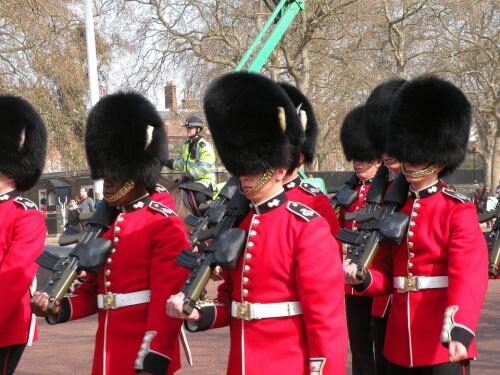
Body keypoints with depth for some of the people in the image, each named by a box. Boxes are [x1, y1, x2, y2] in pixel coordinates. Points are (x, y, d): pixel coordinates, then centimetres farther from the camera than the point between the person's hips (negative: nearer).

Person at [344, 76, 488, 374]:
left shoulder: (459, 210, -7)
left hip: (444, 345, -6)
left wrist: (460, 329, -37)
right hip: (400, 343, 7)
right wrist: (363, 279, -8)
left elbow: (468, 275, -20)